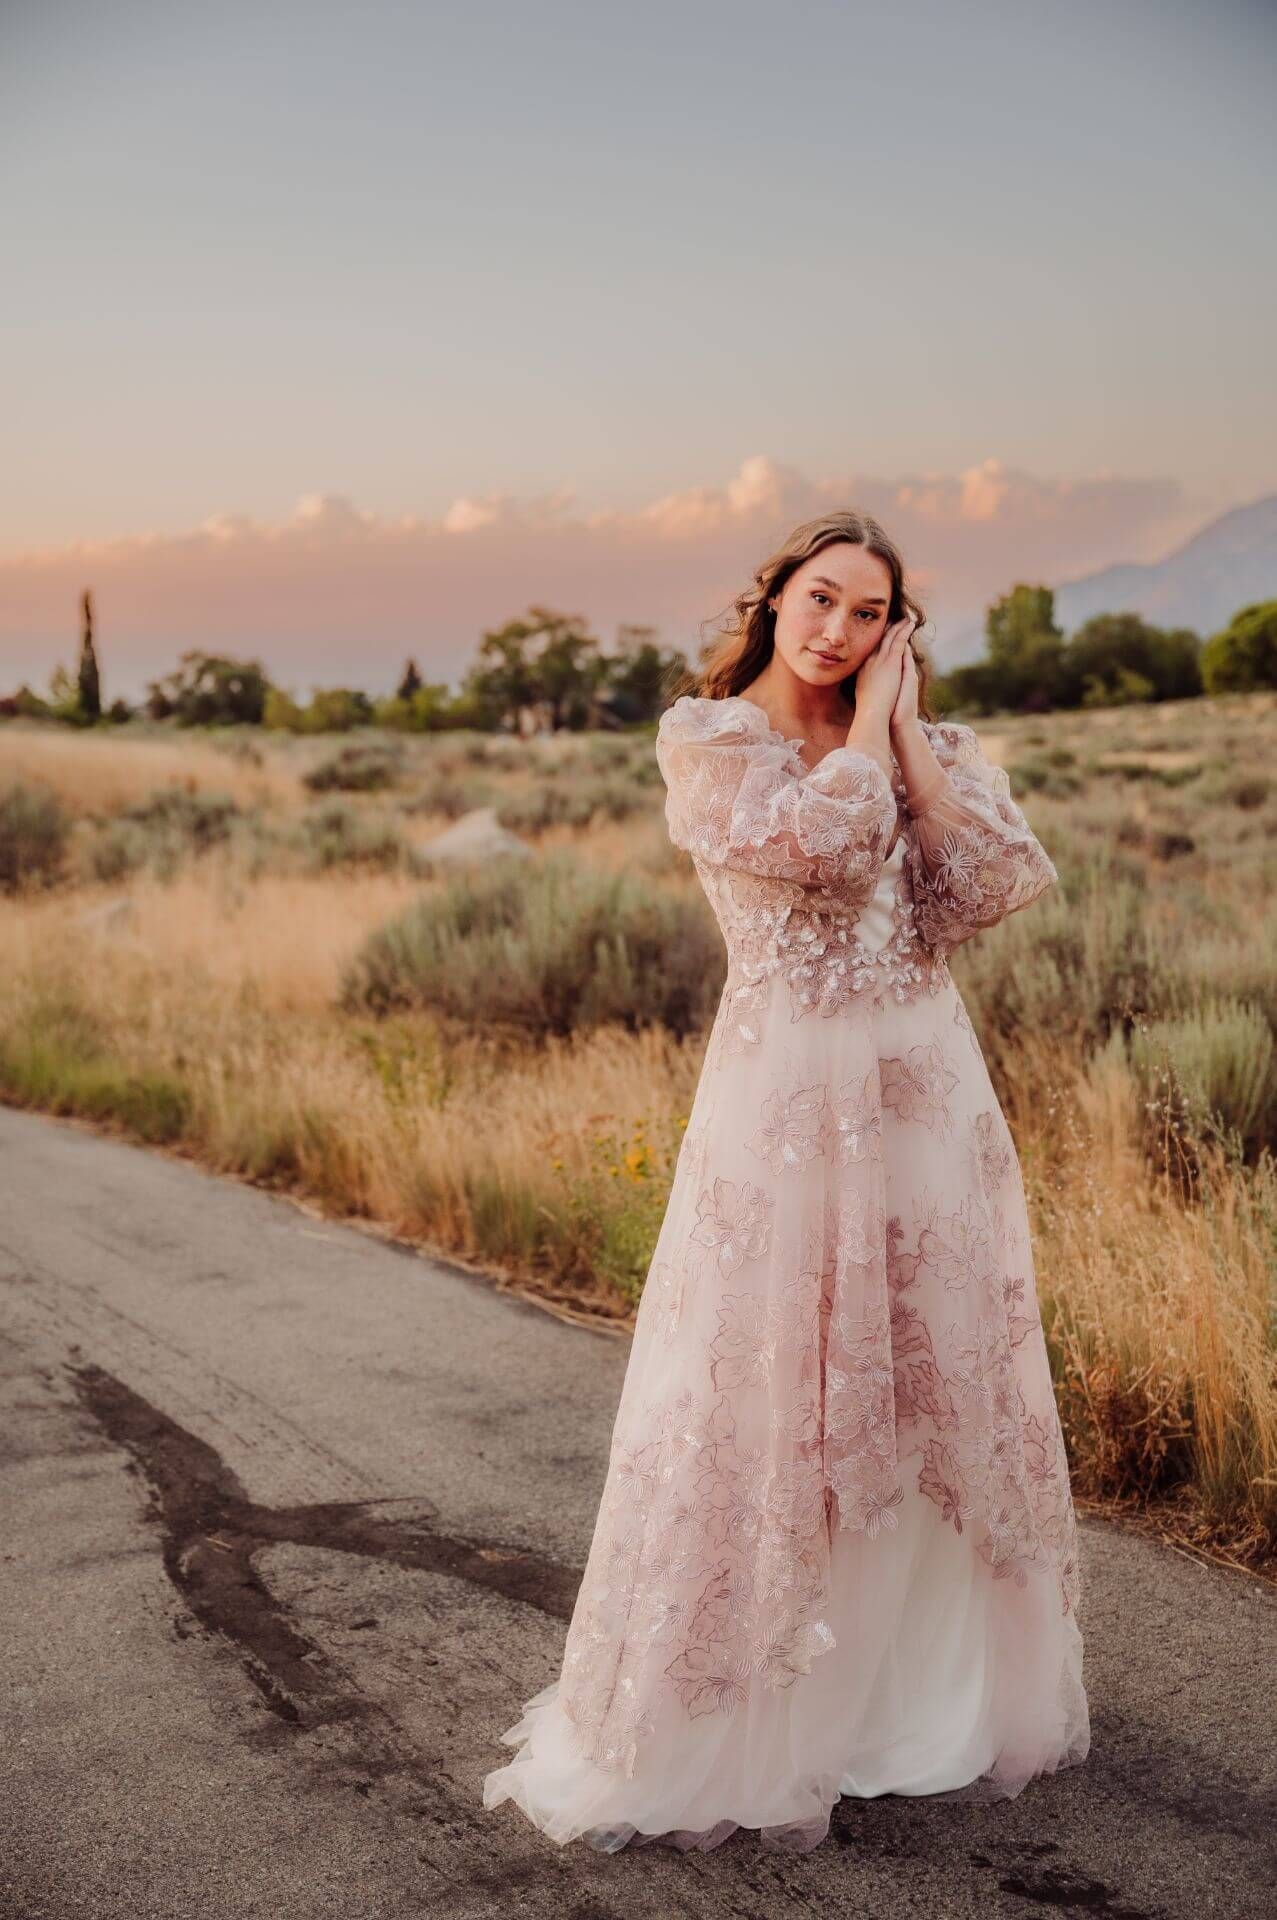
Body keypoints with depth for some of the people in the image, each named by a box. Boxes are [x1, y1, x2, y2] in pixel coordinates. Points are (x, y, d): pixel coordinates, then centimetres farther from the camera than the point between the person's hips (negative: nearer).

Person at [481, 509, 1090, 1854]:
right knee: (764, 1399, 0)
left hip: (928, 1090, 5)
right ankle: (716, 1726, 16)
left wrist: (904, 726, -4)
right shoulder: (705, 738, -2)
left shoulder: (926, 746, 11)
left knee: (946, 1390, 12)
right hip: (785, 1094, -5)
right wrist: (861, 731, -6)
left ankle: (934, 1696, 31)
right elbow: (815, 839, -21)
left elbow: (997, 883, -7)